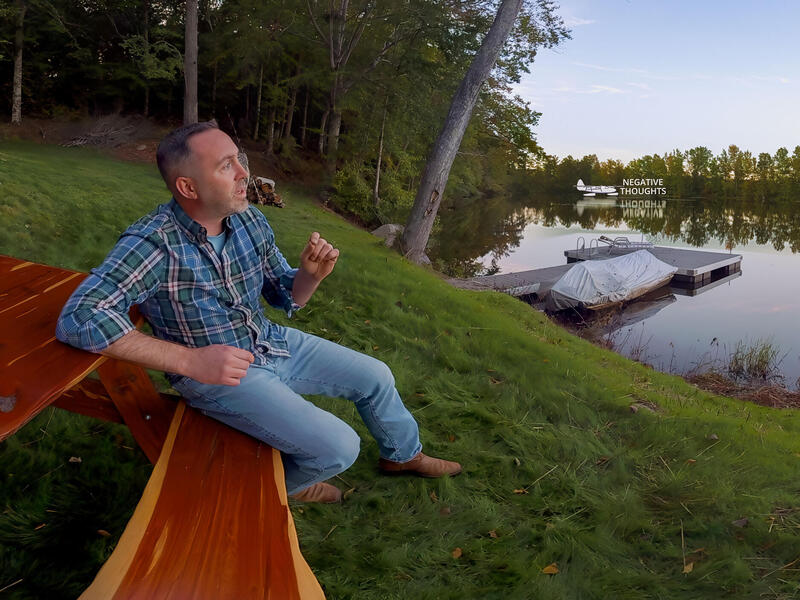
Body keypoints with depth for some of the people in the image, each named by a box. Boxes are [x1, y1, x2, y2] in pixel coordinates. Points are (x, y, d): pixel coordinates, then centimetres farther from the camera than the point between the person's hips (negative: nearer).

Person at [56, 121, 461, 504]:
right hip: (215, 373, -7)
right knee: (338, 447, -17)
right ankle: (280, 481, 18)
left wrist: (310, 275, -18)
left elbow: (285, 297, 7)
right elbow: (78, 318, -36)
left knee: (376, 377, 12)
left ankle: (403, 454, 42)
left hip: (271, 343, 7)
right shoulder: (154, 242, -26)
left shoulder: (250, 220, -6)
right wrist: (190, 360, -36)